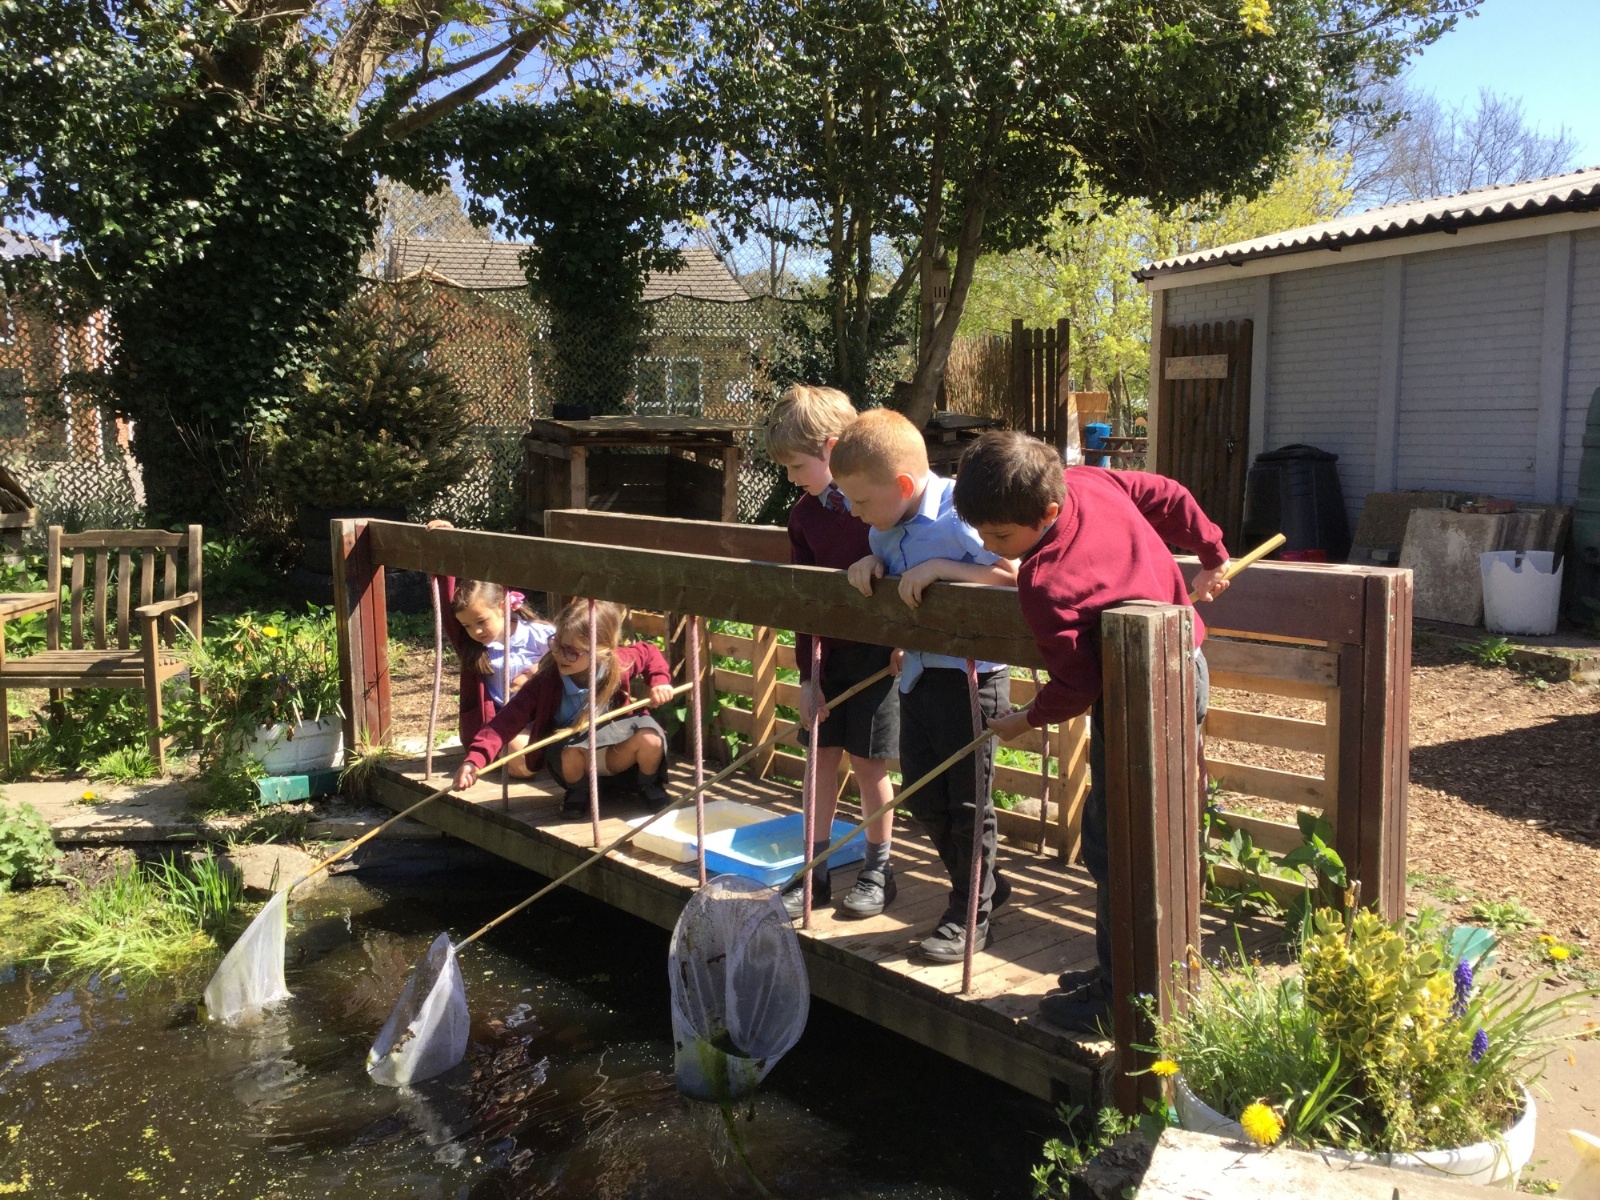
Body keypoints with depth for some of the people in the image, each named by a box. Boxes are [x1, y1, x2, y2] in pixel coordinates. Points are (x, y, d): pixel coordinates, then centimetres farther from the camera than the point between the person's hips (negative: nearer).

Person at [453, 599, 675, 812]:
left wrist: (660, 680, -15)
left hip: (615, 755, 1)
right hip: (573, 757, -1)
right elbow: (510, 718, -33)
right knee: (571, 752, -36)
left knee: (650, 738, -29)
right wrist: (475, 759, -46)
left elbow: (649, 652, 3)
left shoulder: (619, 664, -20)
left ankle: (649, 784, 6)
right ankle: (578, 790, 1)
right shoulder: (546, 680, -26)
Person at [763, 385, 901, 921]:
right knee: (823, 755, 9)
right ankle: (815, 872, 20)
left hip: (881, 648, -5)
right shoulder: (803, 514, 2)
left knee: (868, 760, 1)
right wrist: (807, 677, 2)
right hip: (832, 651, 6)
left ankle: (878, 871, 20)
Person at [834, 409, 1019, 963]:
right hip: (918, 671, 9)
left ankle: (969, 916, 22)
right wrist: (870, 561, -4)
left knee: (967, 800, 5)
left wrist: (940, 566, -30)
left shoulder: (957, 517, -22)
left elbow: (1013, 574, -27)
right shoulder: (890, 525, 2)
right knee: (922, 796, 16)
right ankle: (984, 886, 36)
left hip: (970, 674, -8)